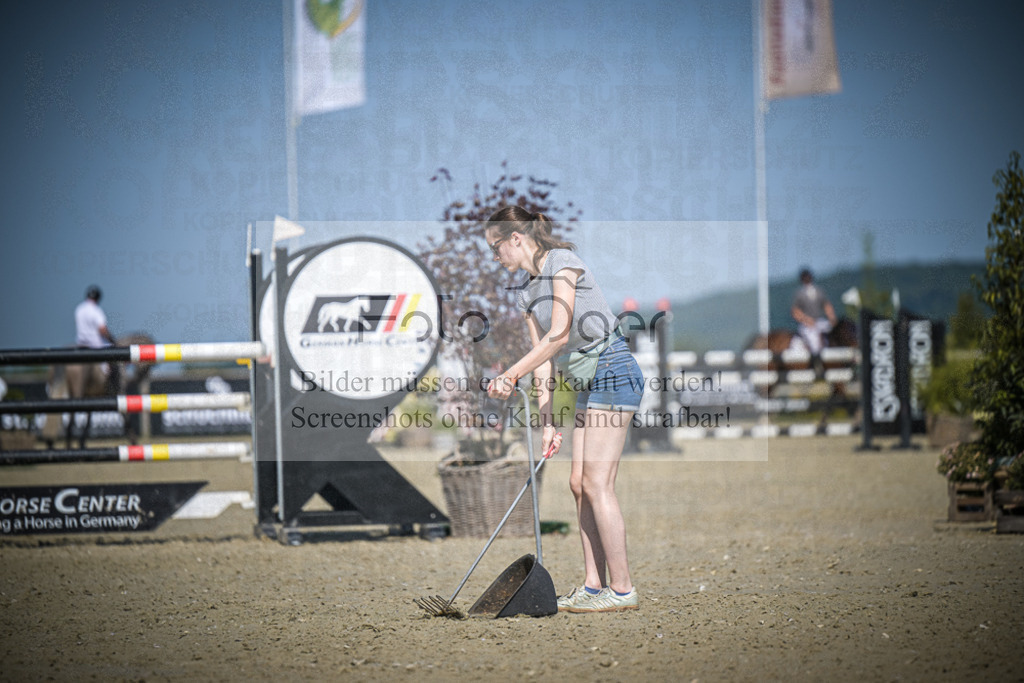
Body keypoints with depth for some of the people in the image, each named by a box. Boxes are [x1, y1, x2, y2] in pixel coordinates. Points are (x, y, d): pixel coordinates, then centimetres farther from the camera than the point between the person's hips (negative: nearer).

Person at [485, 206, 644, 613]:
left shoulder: (561, 262, -11)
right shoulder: (528, 293, 15)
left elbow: (559, 335, -19)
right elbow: (543, 360, 14)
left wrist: (511, 375, -20)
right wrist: (547, 423, 10)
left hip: (612, 371, -9)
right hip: (590, 382, 9)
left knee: (596, 483, -11)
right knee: (579, 483, 6)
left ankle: (622, 590, -8)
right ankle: (594, 586, 9)